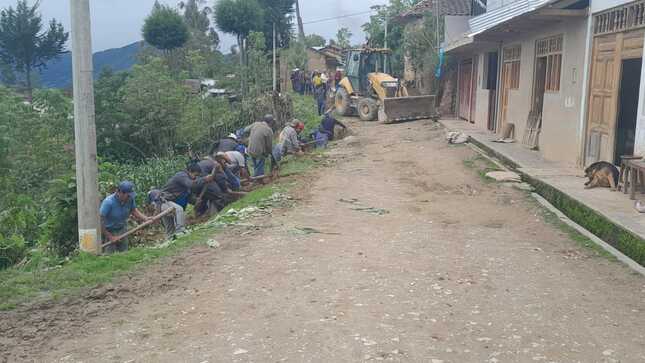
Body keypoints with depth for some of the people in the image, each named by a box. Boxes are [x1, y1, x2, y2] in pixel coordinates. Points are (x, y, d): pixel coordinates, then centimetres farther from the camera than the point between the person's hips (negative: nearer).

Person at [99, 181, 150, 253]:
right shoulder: (108, 202, -28)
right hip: (108, 232, -5)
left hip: (122, 231, 5)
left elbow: (134, 210, 3)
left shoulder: (130, 199, -13)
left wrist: (145, 218, -15)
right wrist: (110, 236, -21)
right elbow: (100, 221, -25)